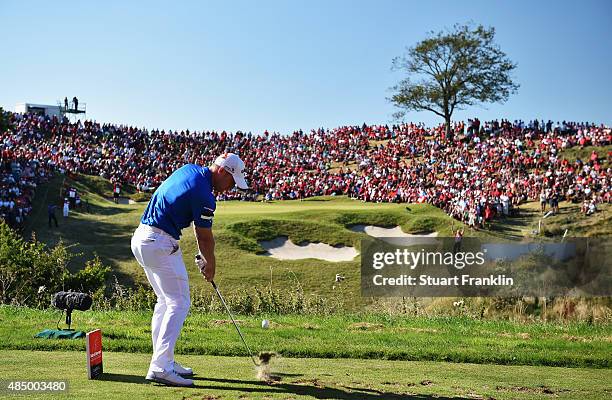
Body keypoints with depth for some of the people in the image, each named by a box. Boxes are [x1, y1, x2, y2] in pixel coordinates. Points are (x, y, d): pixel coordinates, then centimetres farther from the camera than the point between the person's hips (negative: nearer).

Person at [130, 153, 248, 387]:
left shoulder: (190, 170, 11)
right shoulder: (204, 196, -18)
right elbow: (205, 238, -6)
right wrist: (210, 264, 12)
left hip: (141, 238, 10)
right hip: (160, 245, -10)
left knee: (166, 301, 17)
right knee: (179, 303, -7)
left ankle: (163, 361, 21)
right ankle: (160, 367, -10)